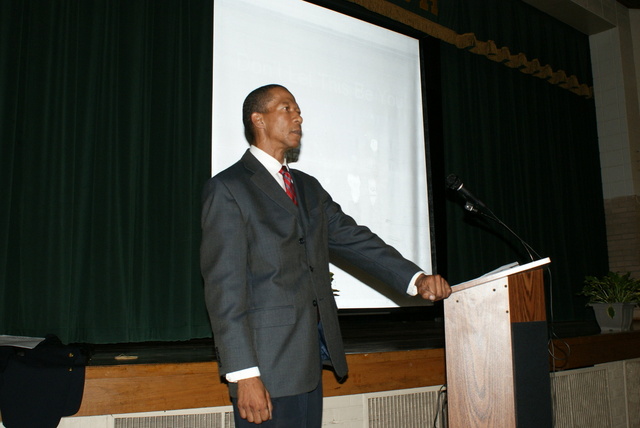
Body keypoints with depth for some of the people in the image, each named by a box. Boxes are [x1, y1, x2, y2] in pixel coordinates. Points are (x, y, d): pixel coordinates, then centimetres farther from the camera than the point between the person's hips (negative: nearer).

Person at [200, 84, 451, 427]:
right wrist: (244, 374, -18)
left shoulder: (308, 187, 18)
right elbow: (224, 285, -12)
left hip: (310, 359, 7)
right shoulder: (227, 188, -6)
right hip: (265, 363, -7)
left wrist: (415, 279, -6)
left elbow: (351, 238, 9)